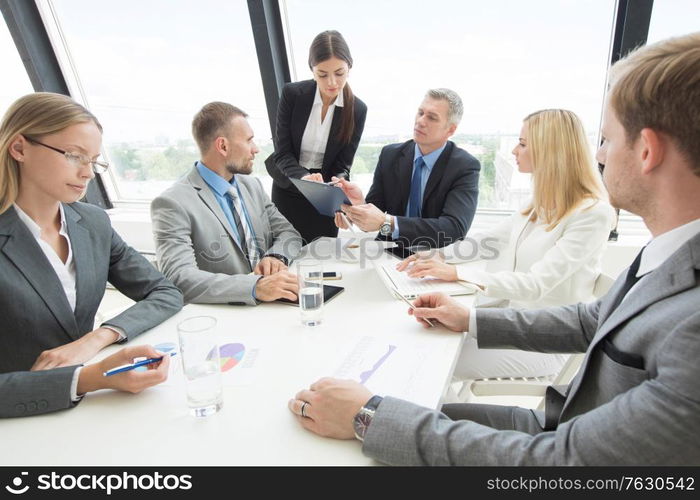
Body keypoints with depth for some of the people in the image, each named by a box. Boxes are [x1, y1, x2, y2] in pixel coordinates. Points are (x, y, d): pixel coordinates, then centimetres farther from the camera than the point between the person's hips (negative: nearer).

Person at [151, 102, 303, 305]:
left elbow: (289, 233, 10)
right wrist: (256, 286, -32)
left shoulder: (252, 186, 10)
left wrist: (276, 257, -11)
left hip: (269, 309, 5)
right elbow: (179, 279, -20)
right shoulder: (173, 204, -11)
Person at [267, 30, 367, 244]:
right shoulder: (292, 94, -12)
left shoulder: (357, 109, -9)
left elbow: (342, 166, -8)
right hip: (288, 190, 0)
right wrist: (304, 177, -33)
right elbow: (282, 152, -13)